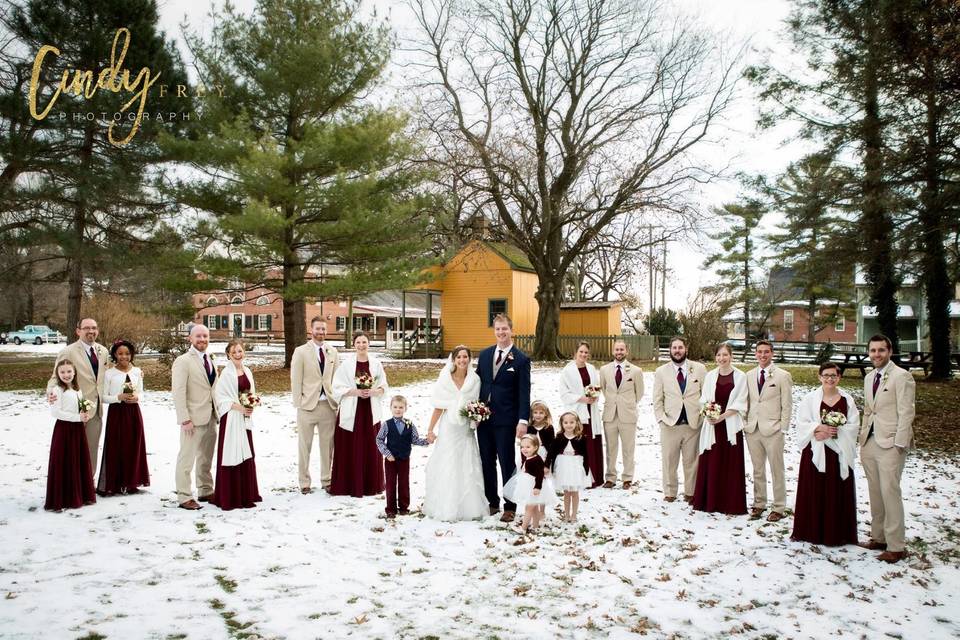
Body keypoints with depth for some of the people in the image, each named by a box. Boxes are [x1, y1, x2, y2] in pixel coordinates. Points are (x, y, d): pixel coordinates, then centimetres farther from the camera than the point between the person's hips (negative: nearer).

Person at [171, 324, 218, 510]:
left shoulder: (210, 360, 13)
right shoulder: (183, 361, -9)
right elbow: (178, 392, -14)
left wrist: (217, 413, 8)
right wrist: (185, 419, -18)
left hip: (210, 417, 7)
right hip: (193, 418, -7)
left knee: (206, 458, 15)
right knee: (187, 458, 0)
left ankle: (206, 491, 25)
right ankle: (184, 497, 7)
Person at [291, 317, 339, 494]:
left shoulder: (332, 351, 9)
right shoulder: (301, 352, -2)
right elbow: (296, 380, -3)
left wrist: (337, 400, 2)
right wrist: (299, 404, -7)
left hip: (329, 404, 3)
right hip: (308, 405, -3)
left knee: (327, 445, 9)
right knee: (305, 445, 5)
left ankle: (327, 480, 21)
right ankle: (305, 483, 14)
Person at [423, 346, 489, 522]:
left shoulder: (475, 380, 0)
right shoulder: (445, 379, -7)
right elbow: (438, 407, -5)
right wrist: (430, 430, -6)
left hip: (466, 430, 2)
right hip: (449, 428, -2)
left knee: (468, 468, 5)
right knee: (447, 468, 2)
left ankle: (470, 507, 17)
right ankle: (447, 509, 11)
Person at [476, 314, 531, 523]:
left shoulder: (521, 359, -6)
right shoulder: (484, 355, 8)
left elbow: (524, 394, -9)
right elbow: (478, 383, 13)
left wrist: (523, 421, -15)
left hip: (505, 420, -5)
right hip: (483, 417, 5)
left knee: (507, 464, 3)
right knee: (487, 462, 12)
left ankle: (510, 507, 13)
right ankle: (492, 502, 24)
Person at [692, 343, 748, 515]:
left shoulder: (740, 376, -3)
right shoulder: (710, 376, 7)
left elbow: (739, 404, -6)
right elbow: (704, 400, 7)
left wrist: (721, 417, -15)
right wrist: (709, 413, -13)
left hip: (731, 425, -3)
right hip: (711, 425, 3)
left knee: (730, 464, 2)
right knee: (710, 463, 5)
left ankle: (731, 503, 11)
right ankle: (710, 500, 15)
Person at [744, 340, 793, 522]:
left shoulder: (783, 376, -3)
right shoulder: (749, 375, 9)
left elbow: (787, 406, -4)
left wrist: (783, 429, -8)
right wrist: (745, 423, 5)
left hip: (773, 430, -4)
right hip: (752, 430, 4)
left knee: (777, 471, 3)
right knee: (757, 470, 13)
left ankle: (779, 508, 12)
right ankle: (759, 504, 23)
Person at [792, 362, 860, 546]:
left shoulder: (847, 400, 4)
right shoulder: (810, 398, 1)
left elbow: (854, 426, -2)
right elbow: (801, 423, -4)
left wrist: (832, 432, -14)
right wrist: (819, 427, -20)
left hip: (839, 453, 1)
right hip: (815, 452, -1)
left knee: (837, 493, 4)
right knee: (814, 493, 2)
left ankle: (837, 534, 14)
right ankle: (813, 531, 12)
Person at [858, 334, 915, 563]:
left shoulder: (901, 376, -8)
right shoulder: (868, 378, 15)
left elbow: (906, 413, -12)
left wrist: (899, 445, -15)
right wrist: (862, 438, 14)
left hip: (890, 444, -7)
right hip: (869, 443, 7)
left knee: (890, 493, -8)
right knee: (875, 493, 12)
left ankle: (896, 546, -1)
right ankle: (878, 537, 22)